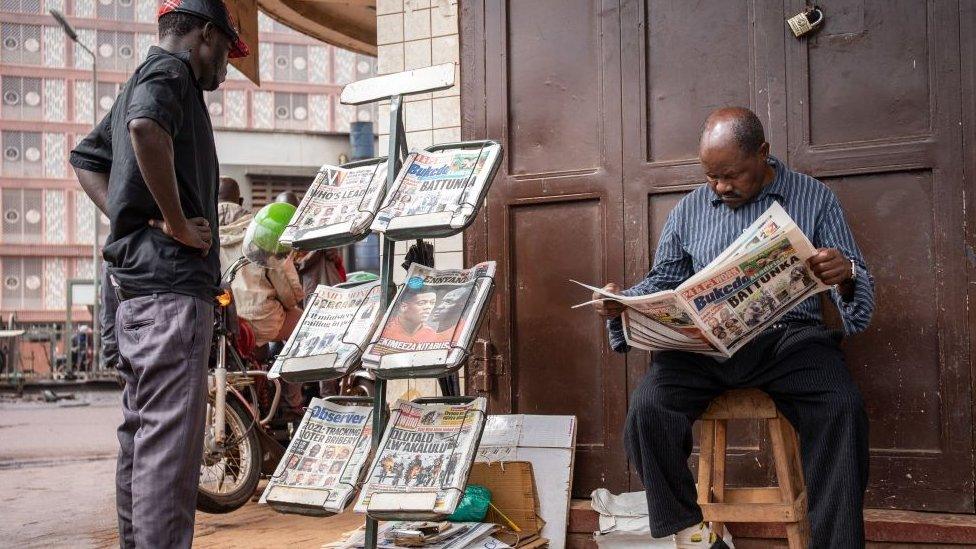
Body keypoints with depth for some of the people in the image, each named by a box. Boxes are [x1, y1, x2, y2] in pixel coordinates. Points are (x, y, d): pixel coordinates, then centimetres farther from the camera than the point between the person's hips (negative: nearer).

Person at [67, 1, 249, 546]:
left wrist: (129, 217, 13)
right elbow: (146, 127, -27)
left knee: (141, 430, 14)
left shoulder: (139, 81, 24)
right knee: (171, 438, -11)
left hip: (136, 283, 10)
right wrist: (177, 223, -20)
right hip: (173, 280, -10)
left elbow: (87, 158, 29)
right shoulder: (171, 71, -5)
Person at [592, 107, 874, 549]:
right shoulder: (691, 209, 14)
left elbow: (858, 288, 5)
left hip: (788, 334, -1)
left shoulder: (813, 198, 7)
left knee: (842, 410, -32)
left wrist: (845, 276, -22)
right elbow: (662, 281, 20)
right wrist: (621, 302, -3)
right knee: (648, 408, -27)